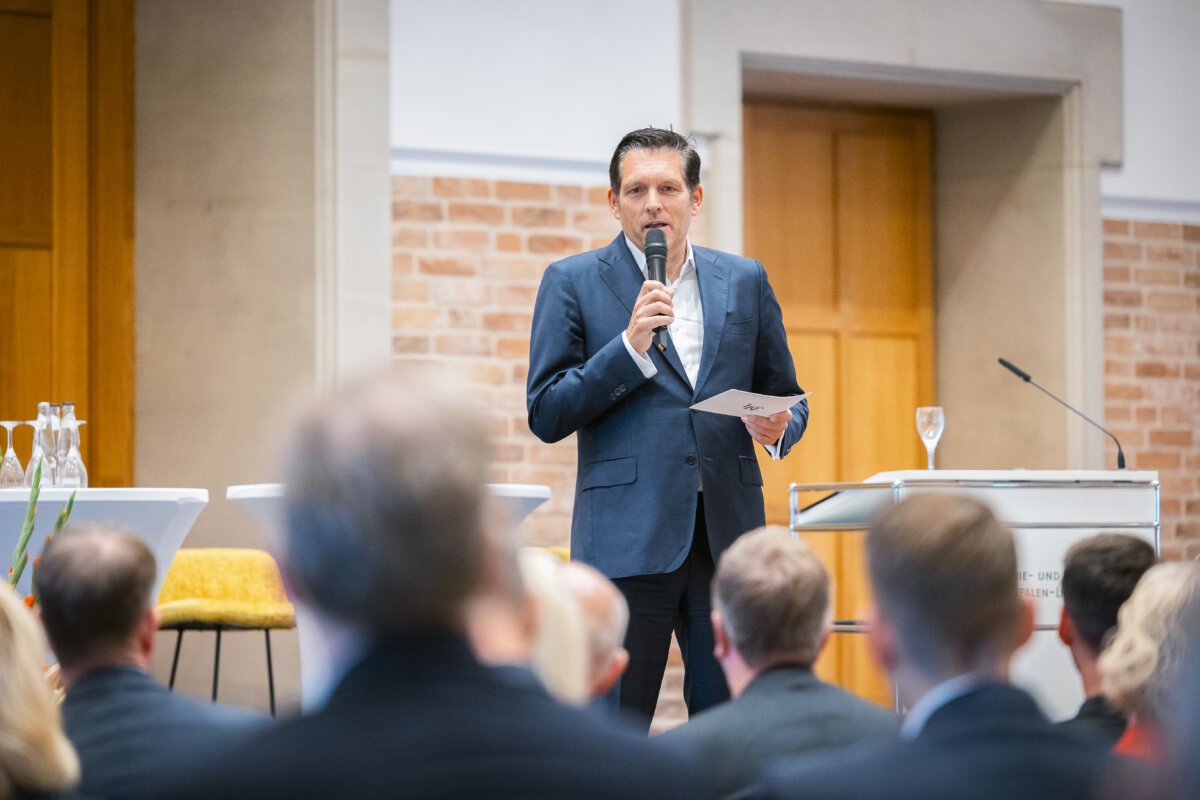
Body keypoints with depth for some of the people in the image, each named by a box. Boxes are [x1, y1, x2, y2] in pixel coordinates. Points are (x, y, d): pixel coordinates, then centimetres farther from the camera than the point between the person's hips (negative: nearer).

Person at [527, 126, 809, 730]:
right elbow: (545, 415, -1)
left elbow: (789, 398, 20)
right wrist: (630, 346, -13)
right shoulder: (573, 283, 5)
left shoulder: (745, 281, 14)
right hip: (627, 538, -3)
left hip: (729, 536, 3)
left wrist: (777, 428, -4)